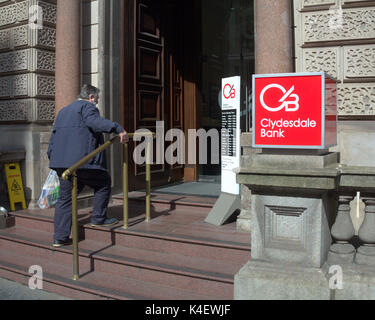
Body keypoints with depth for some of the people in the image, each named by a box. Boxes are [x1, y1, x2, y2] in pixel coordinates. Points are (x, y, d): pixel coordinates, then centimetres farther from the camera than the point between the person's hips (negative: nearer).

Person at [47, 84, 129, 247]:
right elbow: (96, 122, -21)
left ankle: (60, 237, 10)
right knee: (103, 182, 13)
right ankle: (98, 218, 18)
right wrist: (118, 129, -25)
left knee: (65, 197, 10)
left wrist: (52, 157, 26)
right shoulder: (87, 106, 1)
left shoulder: (63, 111, 27)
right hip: (81, 160, -8)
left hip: (61, 161, 8)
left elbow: (54, 135, 25)